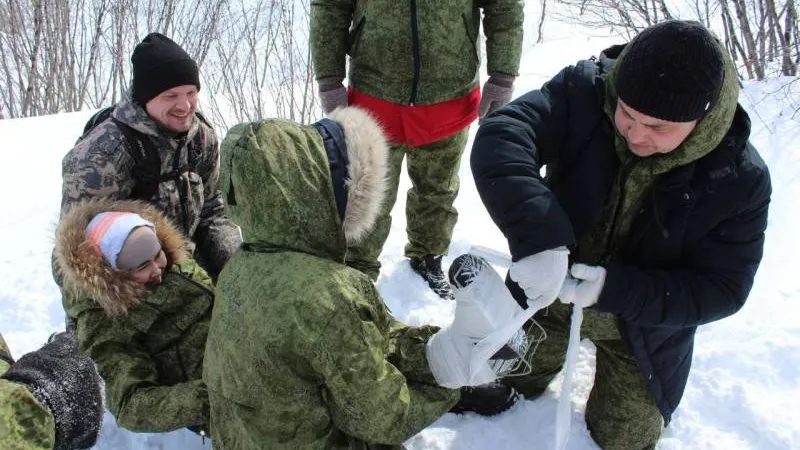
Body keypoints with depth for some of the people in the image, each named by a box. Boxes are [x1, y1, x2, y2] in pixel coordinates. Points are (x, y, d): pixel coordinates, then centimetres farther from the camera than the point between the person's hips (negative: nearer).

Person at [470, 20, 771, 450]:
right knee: (513, 380, 20)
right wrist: (539, 237, -54)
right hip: (546, 292, 1)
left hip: (641, 326, 0)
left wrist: (615, 290, -35)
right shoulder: (584, 91, -26)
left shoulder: (739, 177, -25)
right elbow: (499, 139, -40)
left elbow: (721, 289, -21)